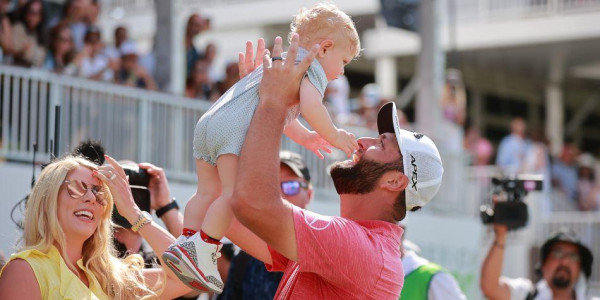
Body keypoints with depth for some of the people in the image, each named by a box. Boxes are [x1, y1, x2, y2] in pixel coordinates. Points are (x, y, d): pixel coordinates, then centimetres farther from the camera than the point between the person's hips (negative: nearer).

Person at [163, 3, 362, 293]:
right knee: (237, 192, -15)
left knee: (208, 191, 14)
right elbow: (310, 106, -14)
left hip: (210, 121, 10)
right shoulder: (313, 68, 4)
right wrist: (333, 136, -1)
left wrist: (304, 136, 56)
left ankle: (185, 242, 10)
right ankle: (201, 248, -22)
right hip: (238, 130, -10)